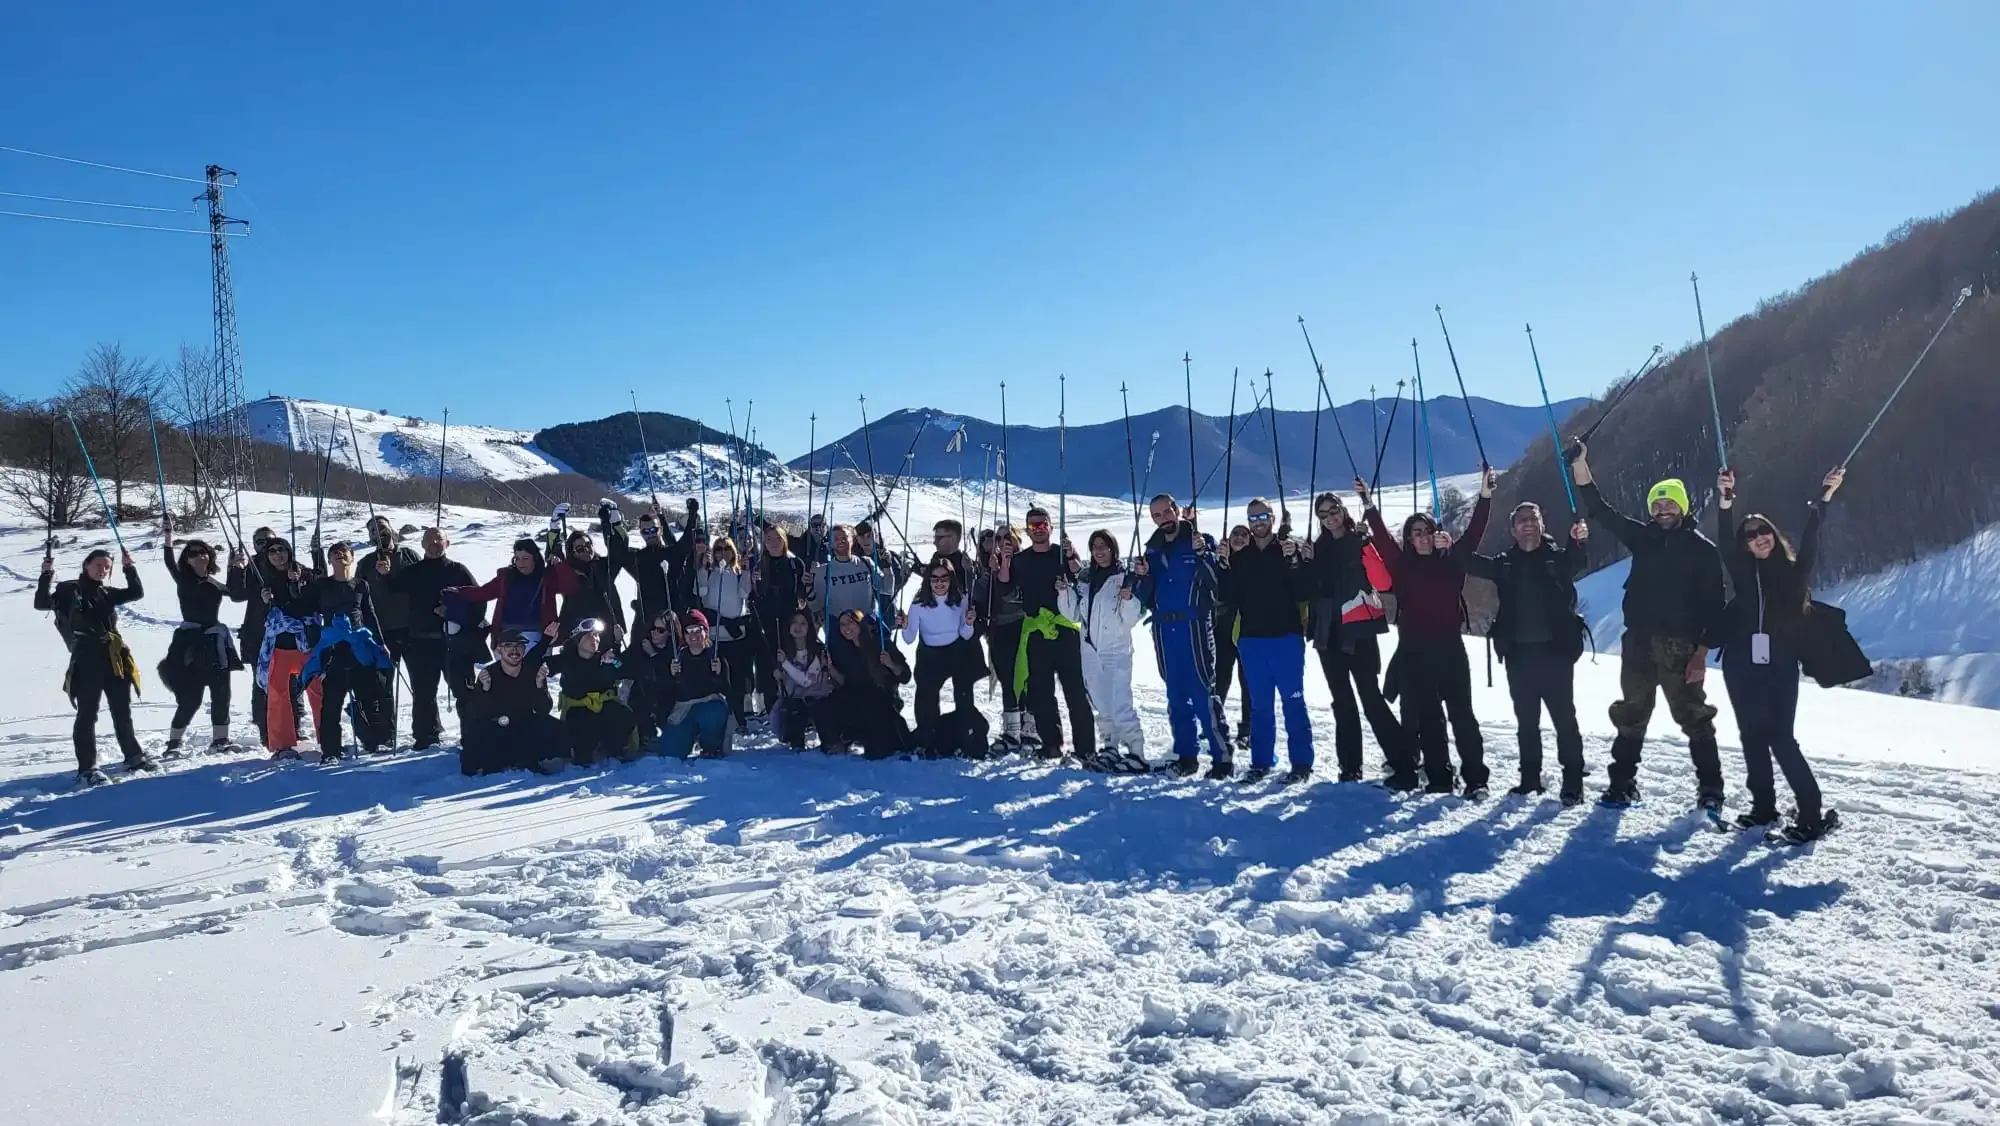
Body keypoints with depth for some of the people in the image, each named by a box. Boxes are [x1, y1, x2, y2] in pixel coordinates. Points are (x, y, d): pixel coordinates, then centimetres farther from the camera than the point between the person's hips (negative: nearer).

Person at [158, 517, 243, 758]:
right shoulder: (183, 581, 0)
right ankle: (173, 743, -1)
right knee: (190, 697, -10)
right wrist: (168, 538, -27)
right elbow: (170, 564, -14)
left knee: (221, 693, 6)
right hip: (191, 642, -5)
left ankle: (220, 740, 15)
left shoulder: (216, 582, 12)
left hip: (216, 641, 5)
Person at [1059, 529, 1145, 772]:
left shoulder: (1124, 577, -5)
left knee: (1120, 704, -13)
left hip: (1117, 651, -6)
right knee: (1101, 705, 12)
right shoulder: (1084, 579, 11)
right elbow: (1073, 614, 12)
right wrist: (1065, 591, -4)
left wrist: (1128, 600, -27)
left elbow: (1131, 620, -7)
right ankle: (1109, 748, 22)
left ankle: (1136, 753, -9)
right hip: (1090, 650, 6)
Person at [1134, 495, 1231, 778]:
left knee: (1202, 692, -11)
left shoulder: (1201, 542, 0)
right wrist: (1143, 576, -4)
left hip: (1194, 626, -5)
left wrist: (1203, 554, -24)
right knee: (1176, 695, 8)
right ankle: (1186, 754, 16)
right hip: (1164, 629, 5)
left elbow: (1217, 581, -11)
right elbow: (1146, 597, 14)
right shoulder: (1152, 550, 14)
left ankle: (1221, 757, -8)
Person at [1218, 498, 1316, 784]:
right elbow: (1230, 598, 4)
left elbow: (1305, 593, -9)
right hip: (1251, 639, 4)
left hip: (1286, 637, -3)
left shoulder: (1292, 550, 0)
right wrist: (1225, 569, -9)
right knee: (1259, 704, 9)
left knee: (1293, 701, -1)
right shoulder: (1239, 557, 10)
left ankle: (1301, 762, 4)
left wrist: (1294, 562, -22)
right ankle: (1261, 761, 16)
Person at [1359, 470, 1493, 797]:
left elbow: (1474, 532, 0)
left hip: (1449, 648, -1)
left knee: (1461, 713, -2)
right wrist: (1369, 506, -16)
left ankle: (1475, 778, 0)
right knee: (1426, 717, 6)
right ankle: (1438, 777, 14)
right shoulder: (1402, 564, 7)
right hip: (1413, 652, 1)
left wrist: (1485, 495, -9)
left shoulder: (1451, 561, 7)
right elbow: (1382, 538, -4)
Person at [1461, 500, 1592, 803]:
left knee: (1564, 717, 0)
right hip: (1518, 653, 3)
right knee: (1526, 720, 12)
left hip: (1555, 650, -3)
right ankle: (1530, 777, 22)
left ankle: (1573, 781, 5)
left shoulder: (1558, 557, 2)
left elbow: (1577, 563, -19)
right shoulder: (1505, 563, 10)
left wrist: (1578, 542, -42)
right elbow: (1473, 563, -1)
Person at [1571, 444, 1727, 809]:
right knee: (1631, 716, 10)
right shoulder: (1643, 537, 8)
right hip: (1639, 643, 4)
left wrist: (1702, 651, -12)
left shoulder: (1703, 550, -2)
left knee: (1694, 717, 3)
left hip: (1681, 647, -4)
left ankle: (1710, 788, 13)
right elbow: (1600, 510, 2)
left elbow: (1714, 604, -4)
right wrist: (1580, 465, -9)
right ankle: (1623, 782, 17)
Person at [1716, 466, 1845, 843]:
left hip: (1780, 667, -3)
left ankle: (1813, 814, -3)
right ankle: (1763, 806, 20)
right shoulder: (1742, 573, 8)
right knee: (1753, 737, 9)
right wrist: (1726, 503, -23)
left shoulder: (1793, 571, 5)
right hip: (1742, 666, 3)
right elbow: (1725, 546, -7)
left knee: (1781, 739, -9)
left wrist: (1823, 500, -21)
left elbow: (1810, 541, -7)